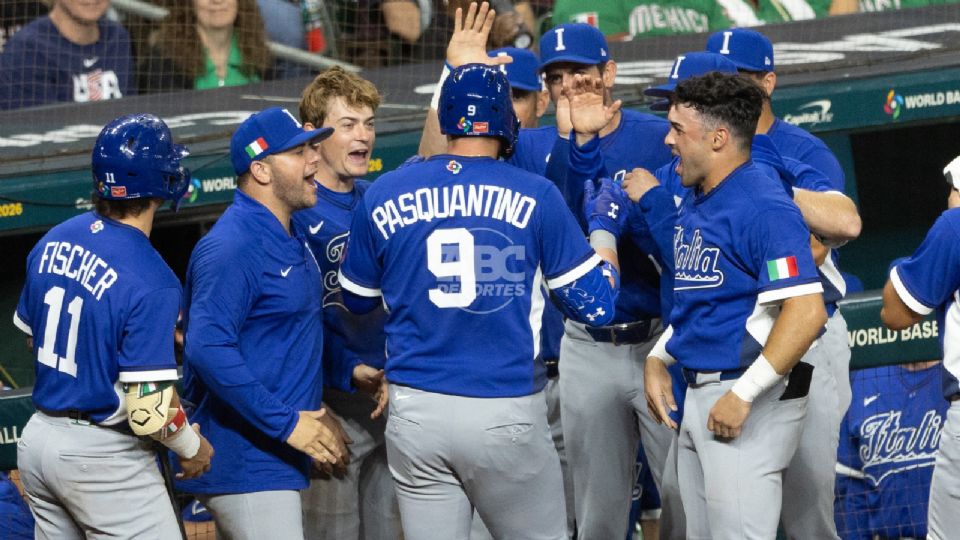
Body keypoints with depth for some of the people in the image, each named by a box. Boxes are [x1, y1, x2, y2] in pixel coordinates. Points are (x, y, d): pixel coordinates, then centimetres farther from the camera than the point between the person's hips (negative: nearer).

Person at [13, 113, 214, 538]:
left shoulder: (52, 243, 1)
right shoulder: (150, 282, -23)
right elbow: (149, 411, -24)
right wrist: (191, 447, -4)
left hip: (38, 439, 8)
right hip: (104, 459, -8)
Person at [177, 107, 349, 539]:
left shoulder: (291, 240, 16)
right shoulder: (231, 247, -16)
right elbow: (208, 349, -26)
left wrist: (315, 415, 15)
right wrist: (287, 423, -24)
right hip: (248, 467, -10)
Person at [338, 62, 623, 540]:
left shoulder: (384, 195, 3)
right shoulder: (535, 196, -4)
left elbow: (357, 299, 17)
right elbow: (596, 304, 0)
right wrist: (603, 224, 16)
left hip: (415, 412, 3)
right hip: (507, 415, -2)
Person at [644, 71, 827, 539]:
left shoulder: (763, 209, -17)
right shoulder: (694, 201, 13)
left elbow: (806, 312, -24)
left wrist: (744, 395, -24)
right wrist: (658, 359, 14)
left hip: (752, 396, -10)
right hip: (698, 391, 10)